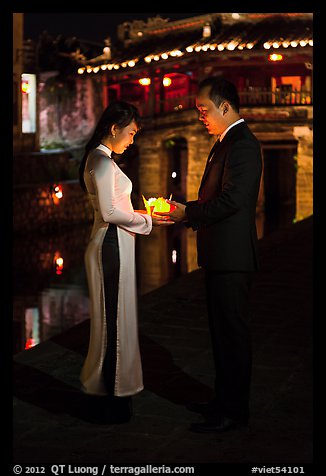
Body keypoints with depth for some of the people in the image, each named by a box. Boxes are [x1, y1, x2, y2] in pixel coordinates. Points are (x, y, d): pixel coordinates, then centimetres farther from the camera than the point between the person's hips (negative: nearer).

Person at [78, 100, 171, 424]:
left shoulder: (99, 159, 16)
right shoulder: (103, 161, -15)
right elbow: (109, 212, -20)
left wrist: (144, 216, 12)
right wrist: (146, 221, -10)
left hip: (111, 246, 10)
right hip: (111, 247, -10)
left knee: (113, 320, 15)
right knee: (113, 320, -3)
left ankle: (105, 393, 24)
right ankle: (108, 401, 6)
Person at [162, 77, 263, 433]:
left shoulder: (243, 145, -16)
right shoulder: (225, 143, 16)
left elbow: (231, 199, -25)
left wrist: (187, 212, -15)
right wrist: (184, 213, 6)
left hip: (232, 257, -10)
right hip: (221, 257, 10)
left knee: (232, 333, -2)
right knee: (222, 332, 18)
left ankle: (234, 411, 9)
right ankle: (224, 400, 30)